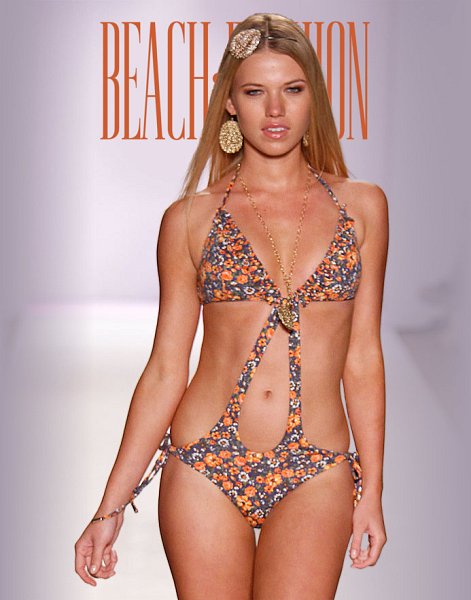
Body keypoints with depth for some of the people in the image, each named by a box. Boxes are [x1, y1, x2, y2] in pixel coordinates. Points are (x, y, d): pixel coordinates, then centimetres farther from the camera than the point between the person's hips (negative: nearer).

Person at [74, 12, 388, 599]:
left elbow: (362, 357, 7)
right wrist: (110, 507, 0)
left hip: (316, 475, 1)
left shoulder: (362, 205, 6)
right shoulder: (191, 218, 2)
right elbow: (165, 371, 3)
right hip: (206, 465, 0)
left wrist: (372, 489, 6)